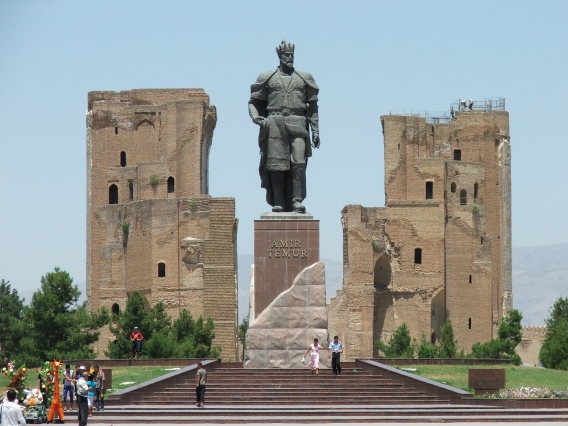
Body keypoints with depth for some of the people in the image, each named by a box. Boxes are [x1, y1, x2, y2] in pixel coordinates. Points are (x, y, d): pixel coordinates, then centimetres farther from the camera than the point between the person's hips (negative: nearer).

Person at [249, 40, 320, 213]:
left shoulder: (304, 78, 15)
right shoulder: (267, 78, 12)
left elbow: (313, 106, 15)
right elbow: (254, 101, 14)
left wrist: (315, 131, 9)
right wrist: (255, 116, -7)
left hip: (297, 125, 1)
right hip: (274, 124, 0)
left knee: (299, 163, -12)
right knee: (276, 164, -5)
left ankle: (297, 201, -11)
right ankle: (278, 202, -2)